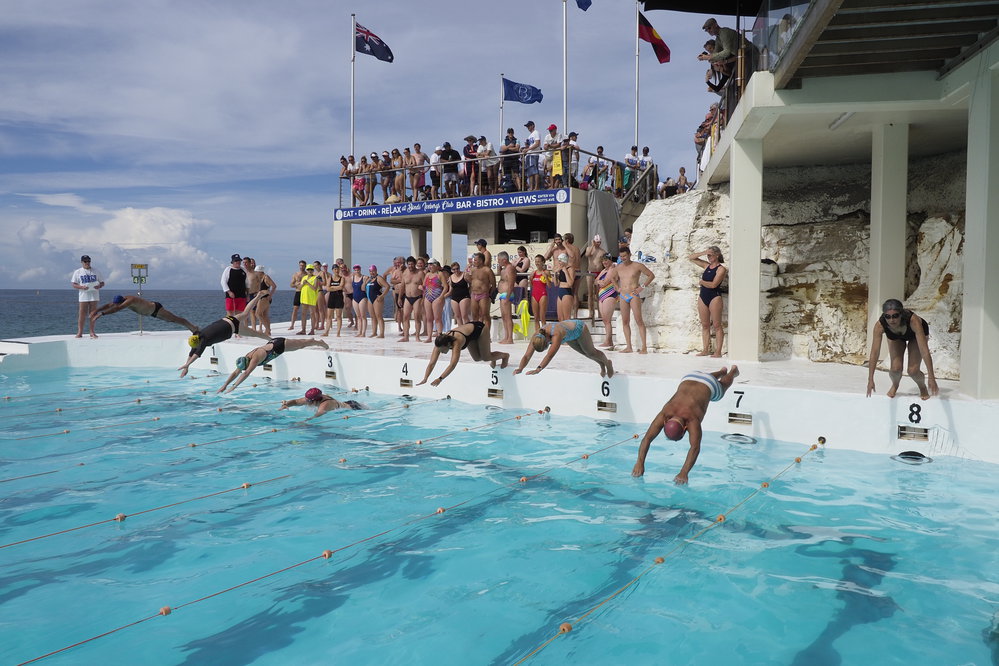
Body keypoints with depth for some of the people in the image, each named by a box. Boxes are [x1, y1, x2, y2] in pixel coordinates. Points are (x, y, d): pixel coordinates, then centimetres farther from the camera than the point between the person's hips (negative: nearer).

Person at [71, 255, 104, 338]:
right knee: (82, 314, -4)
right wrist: (81, 287, -16)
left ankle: (92, 332, 8)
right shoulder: (77, 272, 7)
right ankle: (80, 332, 1)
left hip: (94, 295, 1)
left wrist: (99, 286, -11)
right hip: (83, 295, -1)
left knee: (92, 314, 3)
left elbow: (102, 283, 12)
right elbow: (73, 284, 4)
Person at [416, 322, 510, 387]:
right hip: (469, 329, 6)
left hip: (479, 329, -6)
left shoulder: (457, 342, -44)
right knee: (477, 358, 7)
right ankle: (493, 358, 37)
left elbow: (453, 364, -53)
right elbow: (432, 363, -27)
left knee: (486, 358, 0)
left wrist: (440, 379, -59)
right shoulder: (440, 342, -27)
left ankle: (505, 355, 29)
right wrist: (425, 379, -37)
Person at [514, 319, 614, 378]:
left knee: (591, 352, 14)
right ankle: (601, 364, 53)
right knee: (584, 353, 24)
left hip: (579, 327, -6)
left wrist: (538, 369, -70)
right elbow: (527, 356, -36)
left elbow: (550, 355, -61)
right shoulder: (536, 337, -32)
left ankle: (607, 362, 46)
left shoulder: (556, 334, -51)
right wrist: (520, 368, -53)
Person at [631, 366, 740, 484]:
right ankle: (722, 371, 69)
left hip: (709, 385, -2)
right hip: (688, 379, 3)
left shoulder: (692, 420, -47)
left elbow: (695, 447, -56)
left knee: (722, 386, 34)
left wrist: (684, 473, -66)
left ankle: (733, 371, 66)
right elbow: (647, 438, -44)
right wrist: (640, 463, -56)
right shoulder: (664, 415, -38)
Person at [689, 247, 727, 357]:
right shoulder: (706, 265, 12)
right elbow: (691, 258, 16)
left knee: (717, 325, -3)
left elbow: (713, 284, -18)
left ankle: (718, 352, -2)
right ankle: (705, 350, 12)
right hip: (702, 297, 7)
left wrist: (702, 282, -3)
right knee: (705, 325, 8)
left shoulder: (721, 269, -7)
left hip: (714, 297, -7)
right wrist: (703, 253, 1)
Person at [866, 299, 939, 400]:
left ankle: (923, 387, 20)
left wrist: (931, 377, -45)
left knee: (912, 370, -14)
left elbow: (925, 351, -43)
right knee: (895, 368, -16)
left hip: (915, 334, -1)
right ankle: (895, 386, 19)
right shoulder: (880, 325, -38)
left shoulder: (913, 320, -43)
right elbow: (874, 353, -35)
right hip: (895, 338, 2)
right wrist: (870, 380, -37)